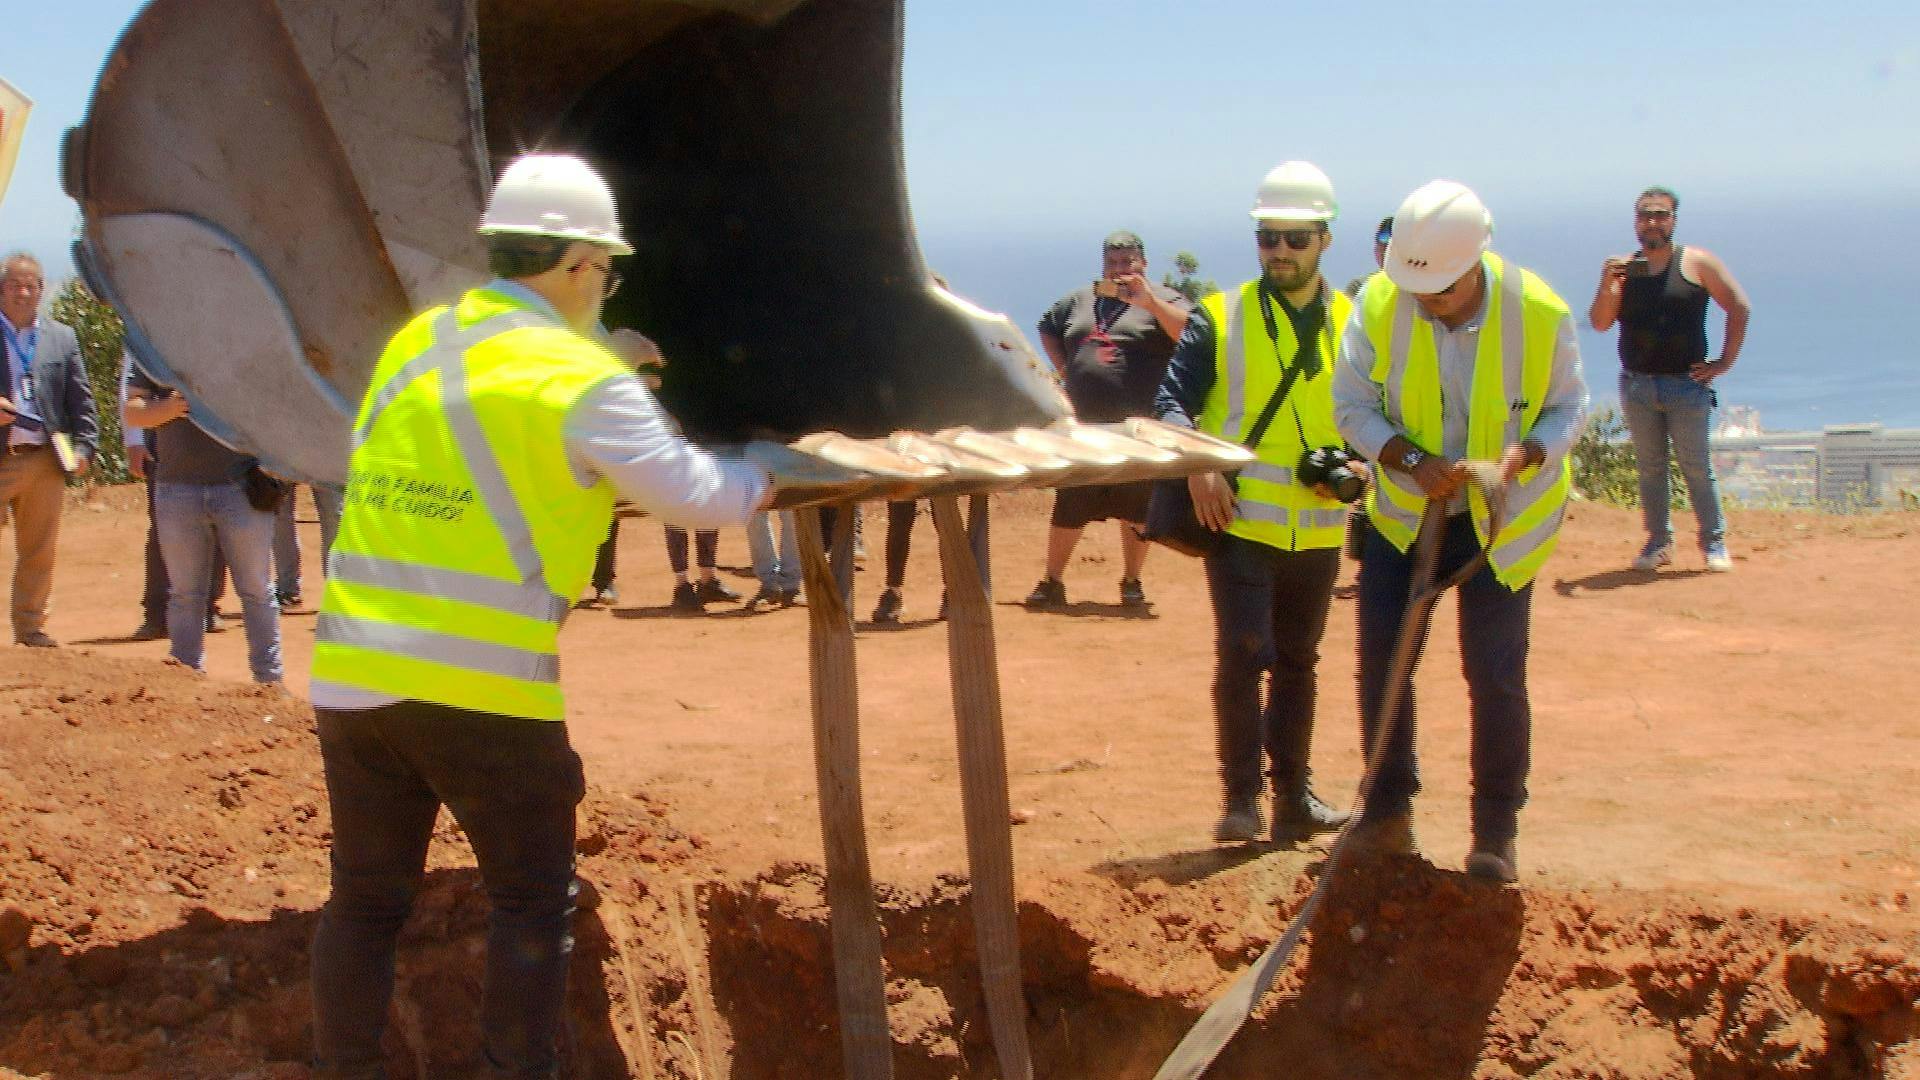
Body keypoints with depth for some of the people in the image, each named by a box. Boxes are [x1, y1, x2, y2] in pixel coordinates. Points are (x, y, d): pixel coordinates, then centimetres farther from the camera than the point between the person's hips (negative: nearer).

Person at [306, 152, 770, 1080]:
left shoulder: (414, 344, 10)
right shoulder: (582, 381, -7)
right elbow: (691, 493, 0)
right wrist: (763, 480, 20)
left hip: (352, 672, 6)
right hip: (482, 684, -5)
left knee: (365, 899, 15)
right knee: (532, 903, 10)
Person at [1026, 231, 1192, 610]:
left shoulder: (1160, 300, 0)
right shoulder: (1079, 301, 14)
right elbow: (1047, 329, 30)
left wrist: (1149, 300, -24)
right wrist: (1064, 369, 15)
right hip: (1083, 426, 3)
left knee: (1136, 511, 5)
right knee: (1068, 510, 6)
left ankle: (1131, 582, 19)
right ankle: (1051, 582, 13)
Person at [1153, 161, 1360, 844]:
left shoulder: (1353, 324, 8)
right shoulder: (1220, 318, 0)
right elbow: (1171, 401, -2)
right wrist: (1196, 465, -18)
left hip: (1318, 526, 4)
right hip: (1240, 518, -3)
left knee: (1298, 660, 13)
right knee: (1243, 652, -12)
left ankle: (1292, 795, 23)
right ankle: (1240, 799, -3)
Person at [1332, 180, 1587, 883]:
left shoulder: (1539, 312, -17)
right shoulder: (1379, 305, -14)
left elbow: (1567, 407, -4)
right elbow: (1352, 405, -7)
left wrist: (1523, 456, -24)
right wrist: (1412, 461, -23)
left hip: (1502, 522, -2)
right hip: (1405, 514, 2)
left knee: (1496, 677, -3)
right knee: (1380, 662, 2)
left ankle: (1496, 836, 11)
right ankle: (1388, 814, 20)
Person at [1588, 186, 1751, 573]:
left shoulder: (1697, 263, -1)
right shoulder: (1622, 268, 6)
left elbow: (1740, 307, -1)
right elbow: (1600, 323, -1)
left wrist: (1725, 361, -5)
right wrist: (1607, 283, -18)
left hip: (1687, 384, -3)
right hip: (1636, 385, 3)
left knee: (1696, 467, -1)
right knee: (1649, 467, 7)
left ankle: (1714, 542, 6)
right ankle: (1659, 542, 14)